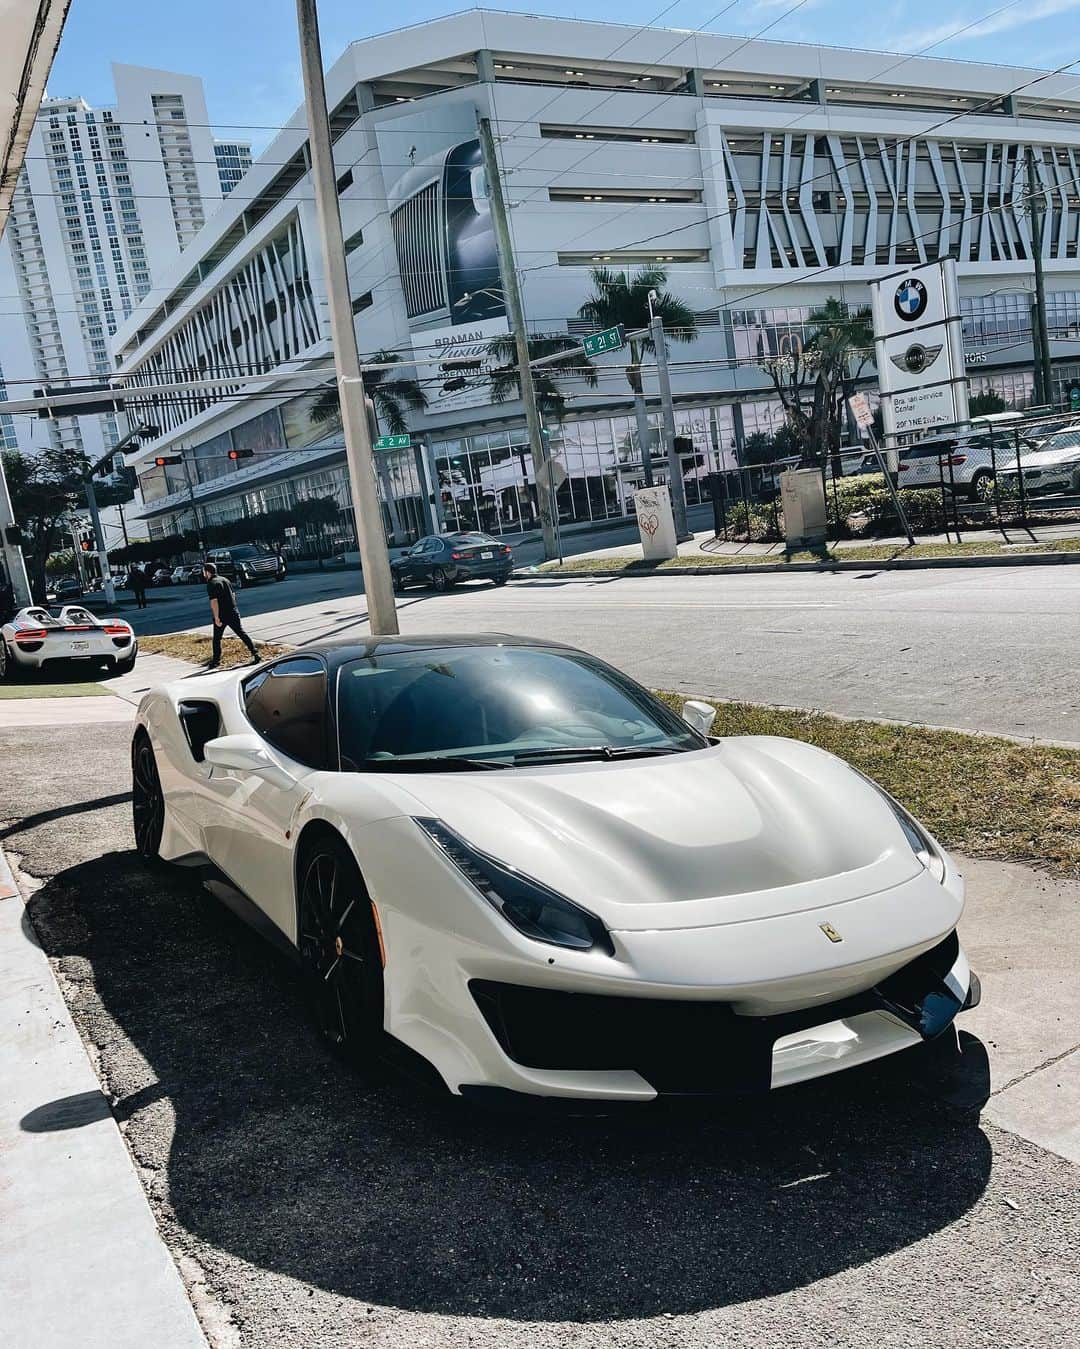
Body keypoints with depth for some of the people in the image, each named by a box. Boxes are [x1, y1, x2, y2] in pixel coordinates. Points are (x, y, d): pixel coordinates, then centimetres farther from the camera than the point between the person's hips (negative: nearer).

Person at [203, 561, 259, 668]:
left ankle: (216, 661, 12)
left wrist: (216, 618, -20)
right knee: (242, 633, 9)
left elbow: (214, 602, -20)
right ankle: (254, 653, 2)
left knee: (217, 639, 7)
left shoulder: (211, 584, -12)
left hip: (221, 615, -6)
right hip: (233, 613, 6)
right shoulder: (224, 579, 12)